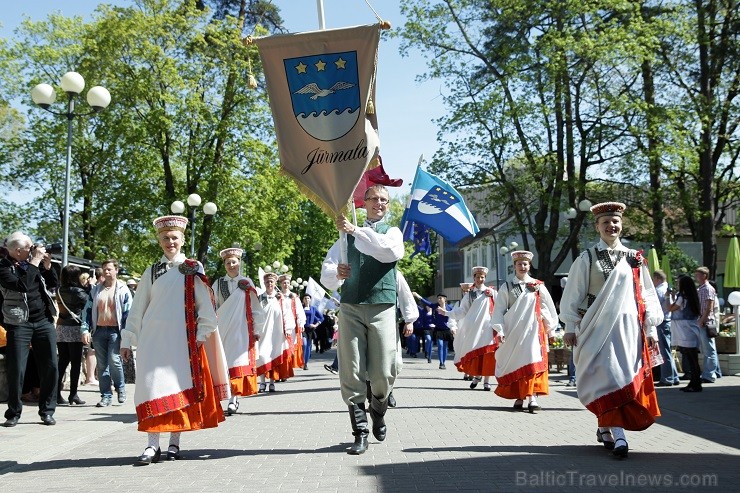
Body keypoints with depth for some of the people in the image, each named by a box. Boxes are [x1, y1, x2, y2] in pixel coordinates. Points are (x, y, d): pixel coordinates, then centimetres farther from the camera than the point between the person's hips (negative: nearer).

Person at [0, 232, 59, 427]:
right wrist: (35, 262, -20)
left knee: (50, 367, 2)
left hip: (44, 321, 5)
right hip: (19, 323, -4)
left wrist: (47, 265, -2)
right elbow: (22, 285, -24)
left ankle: (47, 411, 12)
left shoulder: (32, 261, 7)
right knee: (16, 370, -2)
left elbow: (53, 284, 13)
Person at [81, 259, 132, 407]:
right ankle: (106, 395, 11)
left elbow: (128, 312, -2)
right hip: (99, 330, 4)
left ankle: (120, 388, 9)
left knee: (114, 360, -15)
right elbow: (88, 310, 13)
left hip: (115, 330, -4)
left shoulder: (123, 290, 1)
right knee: (102, 364, 5)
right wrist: (85, 329, 2)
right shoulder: (96, 290, 12)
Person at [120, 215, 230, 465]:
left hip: (183, 338, -1)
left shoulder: (193, 270, 5)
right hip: (153, 338, 1)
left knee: (180, 387, 1)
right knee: (153, 386, -7)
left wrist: (202, 334, -6)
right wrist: (127, 339, 9)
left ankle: (174, 442, 10)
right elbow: (137, 308, 12)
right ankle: (152, 445, -6)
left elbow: (205, 305, 2)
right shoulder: (151, 272, 11)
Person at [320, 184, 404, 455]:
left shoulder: (392, 232, 12)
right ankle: (360, 432, 7)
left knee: (384, 373, -4)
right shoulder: (347, 235, 17)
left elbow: (391, 251, -14)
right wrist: (336, 274, -13)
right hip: (350, 307, 2)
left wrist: (356, 231, -18)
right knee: (351, 373, -2)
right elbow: (326, 272, 11)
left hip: (382, 307, -2)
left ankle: (378, 412, 27)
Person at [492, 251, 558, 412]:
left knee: (533, 362, -10)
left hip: (533, 330, -1)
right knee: (515, 363, 4)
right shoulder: (507, 287, 5)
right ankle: (519, 396, 13)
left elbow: (549, 308, 10)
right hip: (513, 331, 1)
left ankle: (532, 397, -13)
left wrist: (551, 329, 9)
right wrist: (499, 330, -8)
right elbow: (498, 310, 2)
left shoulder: (538, 286, 5)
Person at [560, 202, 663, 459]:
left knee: (629, 378, 4)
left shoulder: (634, 259, 10)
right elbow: (573, 296, 4)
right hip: (597, 329, -3)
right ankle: (617, 434, -14)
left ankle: (605, 426, 21)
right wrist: (570, 328, 0)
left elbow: (647, 295, 11)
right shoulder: (586, 259, 3)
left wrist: (651, 328, 7)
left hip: (628, 328, 3)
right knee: (607, 377, -12)